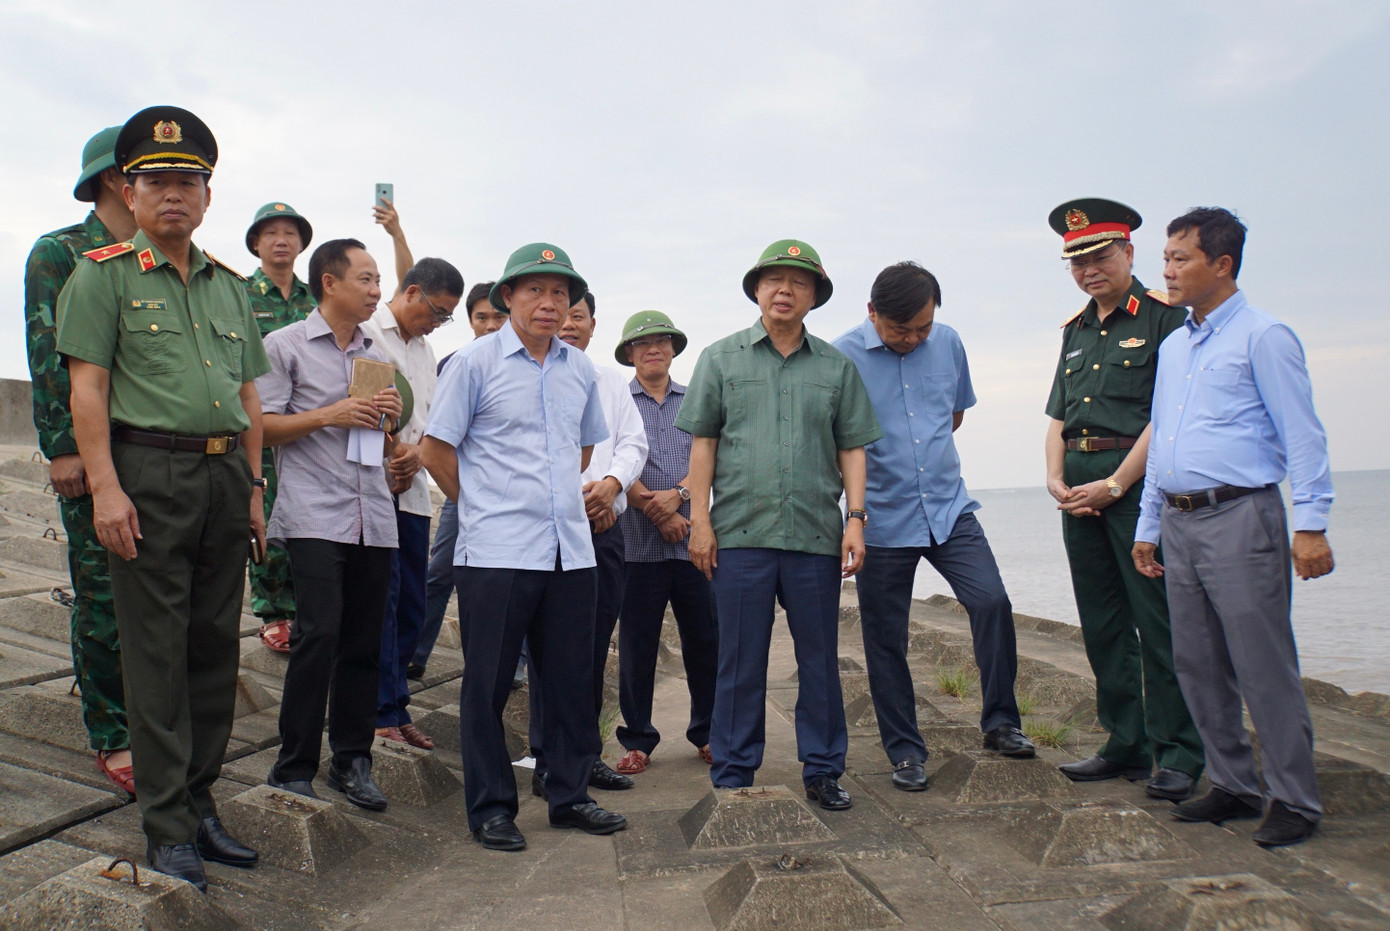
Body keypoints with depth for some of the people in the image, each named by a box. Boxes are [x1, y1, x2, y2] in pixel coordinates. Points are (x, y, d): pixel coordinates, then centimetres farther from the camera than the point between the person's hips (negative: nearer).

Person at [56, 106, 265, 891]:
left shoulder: (230, 284, 17)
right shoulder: (104, 274, 2)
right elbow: (87, 389, -5)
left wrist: (253, 489, 12)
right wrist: (105, 487, -14)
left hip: (225, 477, 5)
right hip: (150, 475, -5)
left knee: (216, 647, 9)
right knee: (157, 654, -1)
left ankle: (202, 802, 22)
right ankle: (168, 826, 8)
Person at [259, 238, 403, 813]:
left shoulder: (376, 354, 21)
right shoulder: (285, 345, 4)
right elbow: (259, 426, -3)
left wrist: (390, 418, 5)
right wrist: (329, 415, -12)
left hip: (374, 516, 6)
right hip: (314, 515, -5)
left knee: (365, 641, 5)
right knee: (319, 633, -14)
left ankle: (352, 760, 17)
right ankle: (293, 770, -3)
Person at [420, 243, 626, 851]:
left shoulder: (579, 369, 12)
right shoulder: (475, 362, -2)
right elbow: (435, 449, 0)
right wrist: (485, 504, 5)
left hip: (570, 550, 5)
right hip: (496, 552, -5)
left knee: (571, 679, 11)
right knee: (488, 683, 4)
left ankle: (569, 796, 25)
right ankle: (490, 808, 17)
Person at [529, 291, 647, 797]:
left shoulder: (611, 380, 20)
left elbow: (634, 441, 12)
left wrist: (611, 482, -8)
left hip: (606, 525, 5)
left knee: (595, 644, 8)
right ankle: (548, 762, 3)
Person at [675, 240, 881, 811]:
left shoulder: (836, 367, 12)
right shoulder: (721, 359, 9)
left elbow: (851, 448, 11)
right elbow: (703, 443, 6)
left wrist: (855, 517, 0)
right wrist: (699, 519, -1)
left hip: (817, 534, 2)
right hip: (741, 532, -1)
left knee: (819, 657, 8)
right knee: (740, 661, 4)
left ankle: (823, 770, 21)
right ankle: (732, 776, 16)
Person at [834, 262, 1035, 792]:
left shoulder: (947, 343, 4)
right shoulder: (842, 357, -10)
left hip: (949, 508, 3)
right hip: (882, 520, -3)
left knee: (992, 602, -11)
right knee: (885, 640, 4)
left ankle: (1000, 723, 9)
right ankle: (904, 751, 20)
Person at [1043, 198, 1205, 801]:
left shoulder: (1163, 317, -3)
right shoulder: (1076, 331, 19)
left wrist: (1114, 485, -15)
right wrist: (1056, 480, 2)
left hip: (1139, 483, -7)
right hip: (1080, 492, 7)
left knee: (1158, 623, -5)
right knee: (1102, 626, 11)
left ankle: (1177, 755, 6)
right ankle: (1125, 746, 21)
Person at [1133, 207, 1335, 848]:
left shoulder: (1262, 337, -4)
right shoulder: (1172, 347, 18)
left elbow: (1302, 434, -9)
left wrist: (1310, 524, -15)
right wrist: (1147, 525, 19)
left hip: (1239, 518, -7)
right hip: (1178, 523, 7)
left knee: (1264, 667, -3)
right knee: (1198, 665, 10)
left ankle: (1294, 800, 10)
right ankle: (1233, 786, 23)